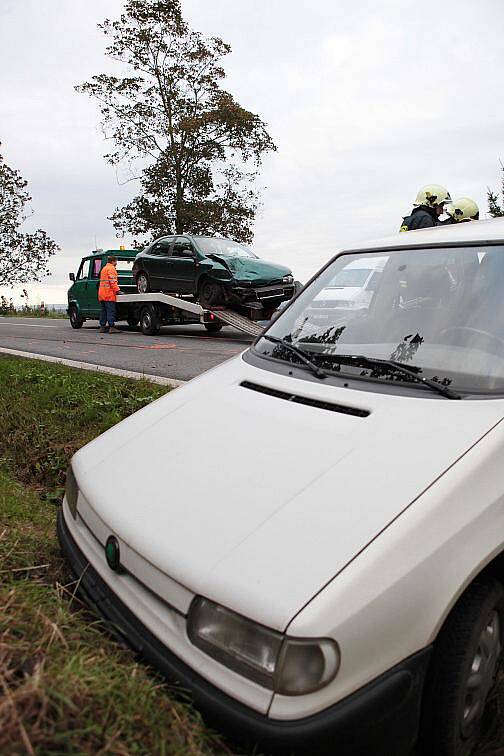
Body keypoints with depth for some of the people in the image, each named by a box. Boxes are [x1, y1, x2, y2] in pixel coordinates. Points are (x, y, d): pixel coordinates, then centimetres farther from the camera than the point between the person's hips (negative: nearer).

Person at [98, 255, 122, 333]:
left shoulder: (104, 268, 24)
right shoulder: (111, 268, -7)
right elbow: (113, 282, -17)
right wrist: (118, 290, -19)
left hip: (102, 294, 10)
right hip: (109, 294, -10)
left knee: (103, 311, 11)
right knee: (111, 311, -11)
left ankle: (102, 327, 12)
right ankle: (111, 327, -14)